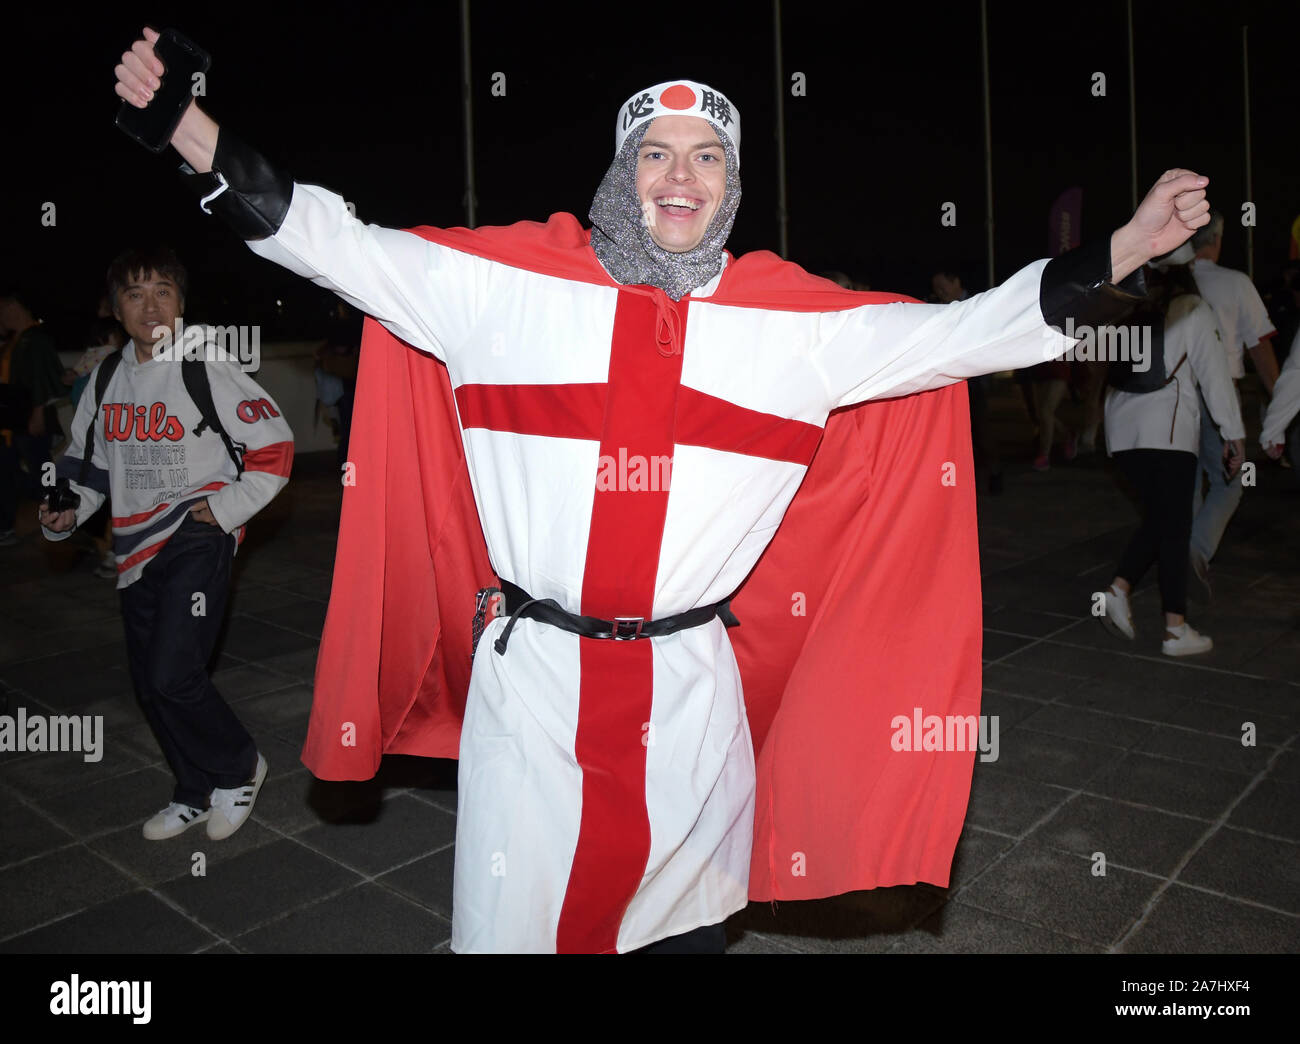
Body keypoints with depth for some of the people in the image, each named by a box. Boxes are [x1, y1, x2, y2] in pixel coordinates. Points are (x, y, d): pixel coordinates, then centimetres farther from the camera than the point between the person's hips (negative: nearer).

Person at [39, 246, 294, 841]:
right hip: (136, 546, 7)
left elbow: (275, 447, -6)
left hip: (198, 539, -7)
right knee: (149, 682, 11)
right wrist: (69, 509, 3)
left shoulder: (208, 372, -8)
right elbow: (89, 458, 20)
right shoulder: (106, 378, 10)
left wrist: (228, 508, -11)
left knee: (173, 673, -16)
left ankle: (238, 768, 11)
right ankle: (198, 794, 30)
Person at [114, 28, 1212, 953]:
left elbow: (964, 331, 5)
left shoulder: (797, 321, 2)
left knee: (691, 913, 21)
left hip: (691, 684, 2)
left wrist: (1123, 252, 0)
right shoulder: (507, 280, -1)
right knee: (512, 913, 13)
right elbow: (337, 242, 2)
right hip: (532, 673, -1)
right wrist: (194, 133, -5)